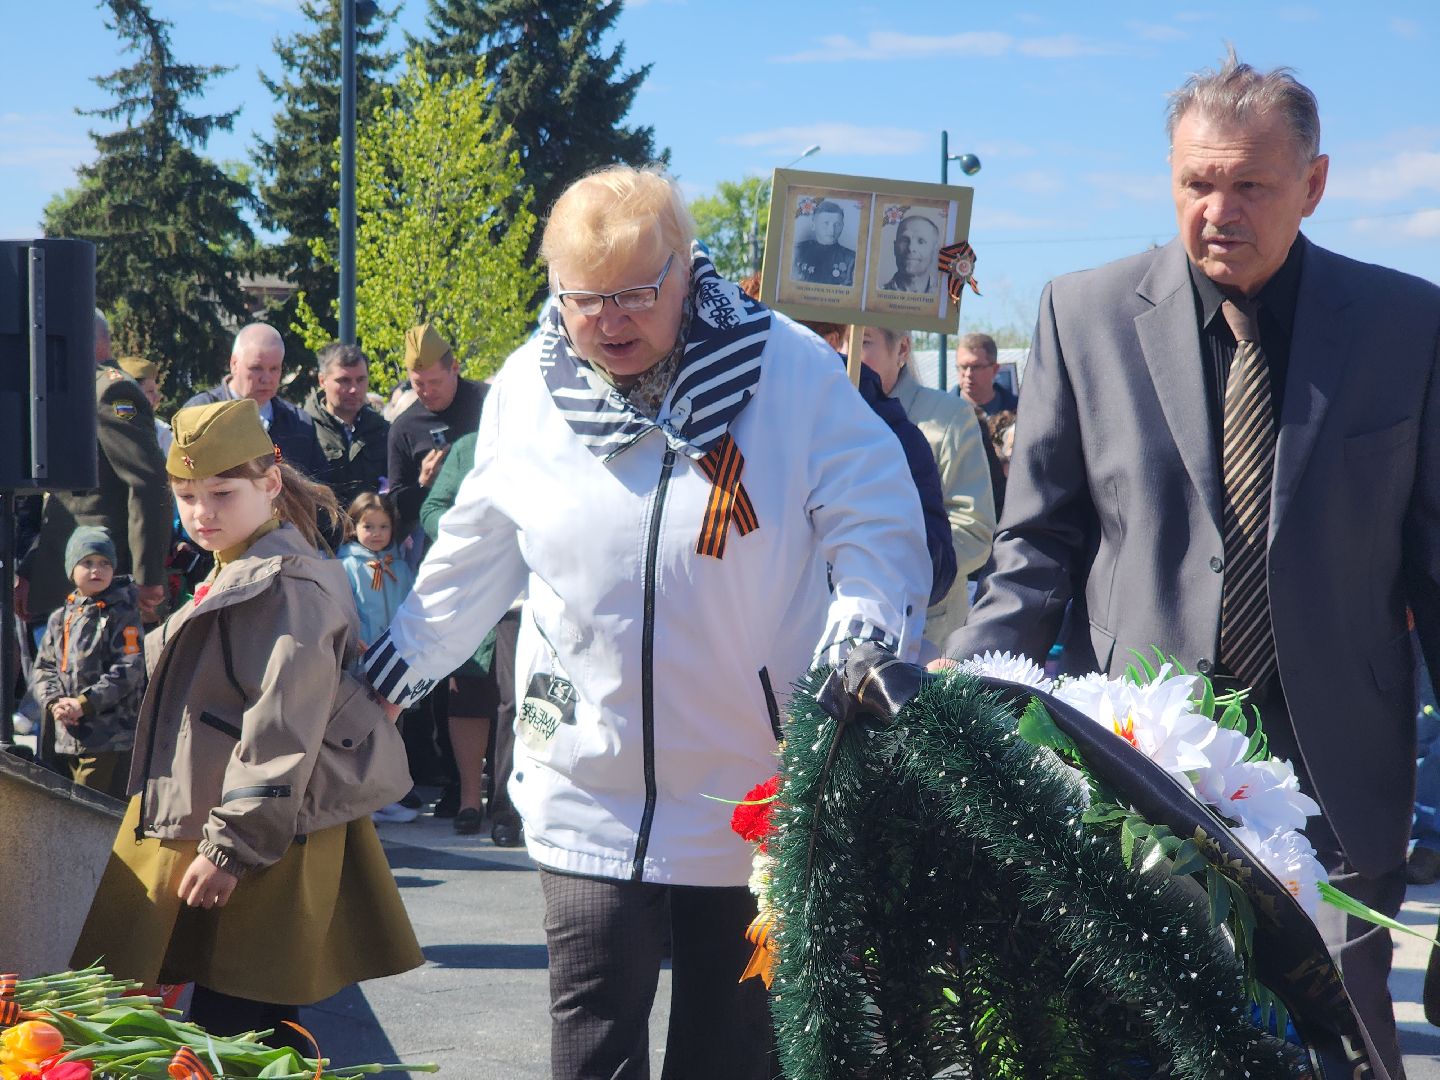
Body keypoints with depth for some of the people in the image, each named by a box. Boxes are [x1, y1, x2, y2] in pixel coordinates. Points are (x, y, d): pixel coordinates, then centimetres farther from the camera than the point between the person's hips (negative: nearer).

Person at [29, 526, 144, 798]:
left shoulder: (122, 615, -5)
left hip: (111, 737, -6)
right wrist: (54, 703, -8)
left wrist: (84, 704, -17)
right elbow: (42, 668, 12)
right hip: (69, 736, 6)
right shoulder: (60, 618, 14)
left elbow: (129, 670, -13)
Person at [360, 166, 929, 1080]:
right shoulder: (527, 391, 2)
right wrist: (399, 667, 21)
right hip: (590, 797, 2)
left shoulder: (792, 370, -7)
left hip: (754, 794, -1)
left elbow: (878, 527, -5)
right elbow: (476, 555, 17)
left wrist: (861, 641, -22)